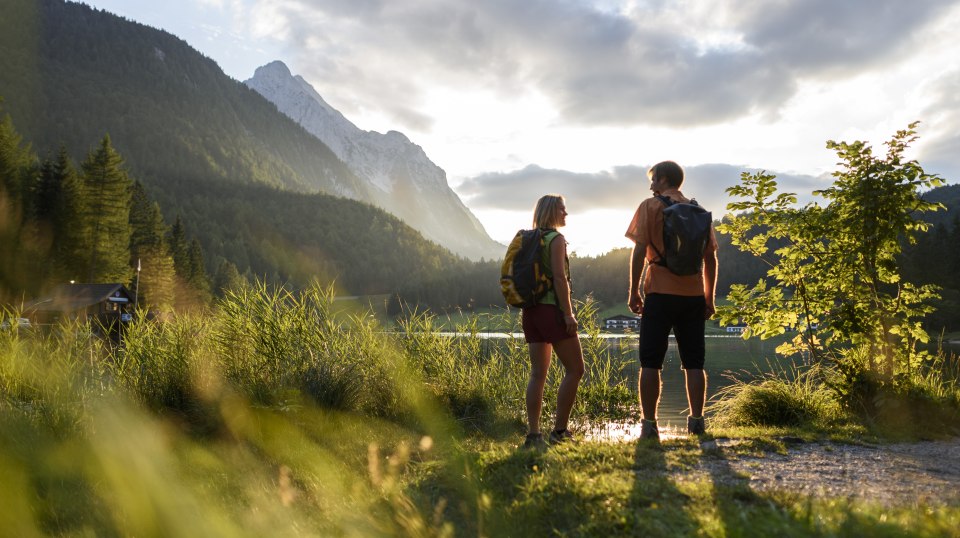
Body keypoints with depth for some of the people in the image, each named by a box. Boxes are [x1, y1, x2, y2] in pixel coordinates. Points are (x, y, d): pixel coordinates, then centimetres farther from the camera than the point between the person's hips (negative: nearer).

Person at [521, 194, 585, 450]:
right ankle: (559, 430, 1)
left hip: (531, 310, 8)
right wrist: (568, 313, -16)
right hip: (552, 309, -8)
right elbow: (559, 277, -16)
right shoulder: (556, 239, -7)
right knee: (575, 369, 1)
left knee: (538, 373, 7)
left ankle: (533, 434, 3)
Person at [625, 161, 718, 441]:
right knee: (694, 363, 9)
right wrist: (709, 298, 17)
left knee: (650, 362, 1)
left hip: (660, 293, -4)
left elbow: (640, 250, -8)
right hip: (693, 295, 4)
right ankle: (696, 421, 10)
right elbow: (710, 257, 11)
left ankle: (649, 424, 0)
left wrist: (633, 291, -3)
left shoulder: (651, 206, 0)